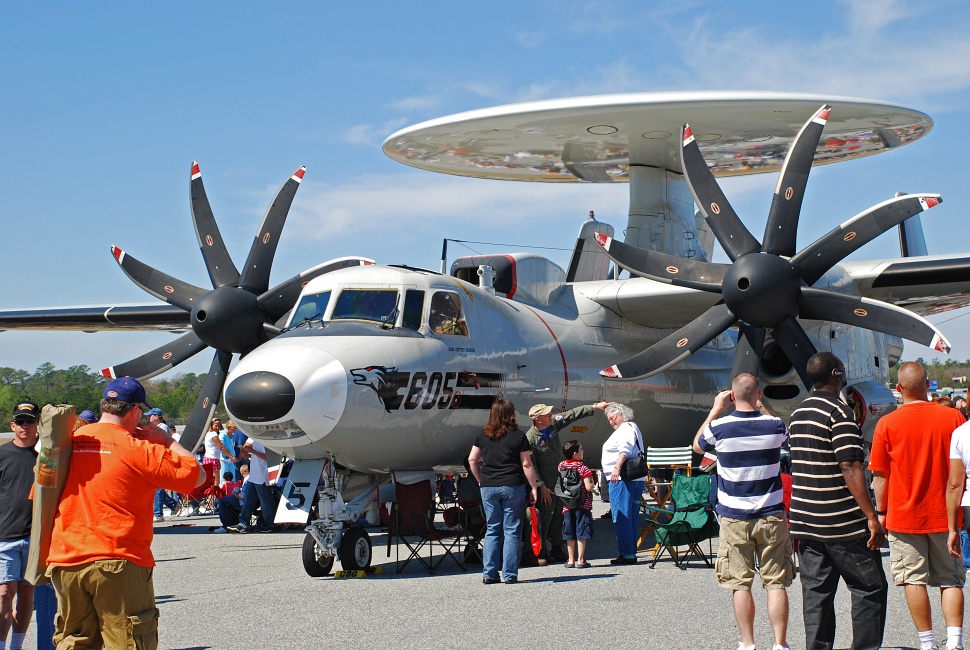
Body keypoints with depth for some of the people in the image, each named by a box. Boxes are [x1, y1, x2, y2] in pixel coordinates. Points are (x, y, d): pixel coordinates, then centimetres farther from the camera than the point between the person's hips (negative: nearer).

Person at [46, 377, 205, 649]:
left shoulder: (67, 443, 6)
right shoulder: (137, 448, -9)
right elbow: (196, 475, -6)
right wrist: (166, 440, 6)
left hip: (65, 561, 5)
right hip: (119, 561, -5)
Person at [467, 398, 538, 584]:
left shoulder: (483, 435, 6)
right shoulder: (518, 436, -4)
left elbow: (472, 460, 9)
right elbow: (526, 465, -4)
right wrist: (533, 487, 1)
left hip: (488, 488, 3)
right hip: (513, 486, -3)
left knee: (492, 531, 11)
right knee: (512, 531, 3)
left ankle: (489, 574, 8)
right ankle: (510, 575, 1)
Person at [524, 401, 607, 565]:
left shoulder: (554, 423, -1)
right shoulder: (530, 438, -19)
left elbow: (573, 414, 7)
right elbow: (531, 465, -15)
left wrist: (595, 407, 5)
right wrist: (541, 486, -16)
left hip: (560, 478, 7)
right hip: (545, 483, -7)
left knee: (559, 514, 11)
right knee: (545, 516, -7)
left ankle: (557, 550, 19)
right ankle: (539, 553, 1)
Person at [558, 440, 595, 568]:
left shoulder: (561, 466, 3)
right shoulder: (582, 467, -12)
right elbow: (588, 487, -17)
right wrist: (592, 483, 2)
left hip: (567, 505, 5)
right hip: (583, 505, -5)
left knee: (570, 534, 11)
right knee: (581, 533, 2)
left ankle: (571, 560, 15)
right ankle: (580, 560, 3)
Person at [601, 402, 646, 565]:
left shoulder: (626, 428, -7)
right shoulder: (632, 428, 26)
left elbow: (625, 449, -24)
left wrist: (617, 468, -35)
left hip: (622, 478, -11)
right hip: (637, 479, 11)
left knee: (621, 516, -10)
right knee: (631, 516, 10)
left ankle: (627, 553, -12)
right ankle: (631, 553, 12)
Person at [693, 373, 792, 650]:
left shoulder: (719, 427, -9)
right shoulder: (775, 425, -6)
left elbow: (697, 445, 14)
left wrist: (715, 409, 17)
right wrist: (761, 406, 22)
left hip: (734, 518, -1)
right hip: (771, 515, 1)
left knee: (740, 584, 5)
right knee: (776, 583, 4)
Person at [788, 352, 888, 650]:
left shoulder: (798, 414, 13)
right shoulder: (840, 413, -13)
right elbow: (851, 469, -19)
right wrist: (872, 517, -17)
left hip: (806, 522, 7)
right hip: (843, 524, -7)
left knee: (816, 592, 8)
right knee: (870, 588, 2)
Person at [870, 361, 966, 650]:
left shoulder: (887, 423, -8)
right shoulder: (954, 417, -3)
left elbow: (880, 475, -4)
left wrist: (881, 512, 7)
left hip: (904, 515, -2)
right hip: (945, 515, 2)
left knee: (914, 579, 4)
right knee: (951, 579, 9)